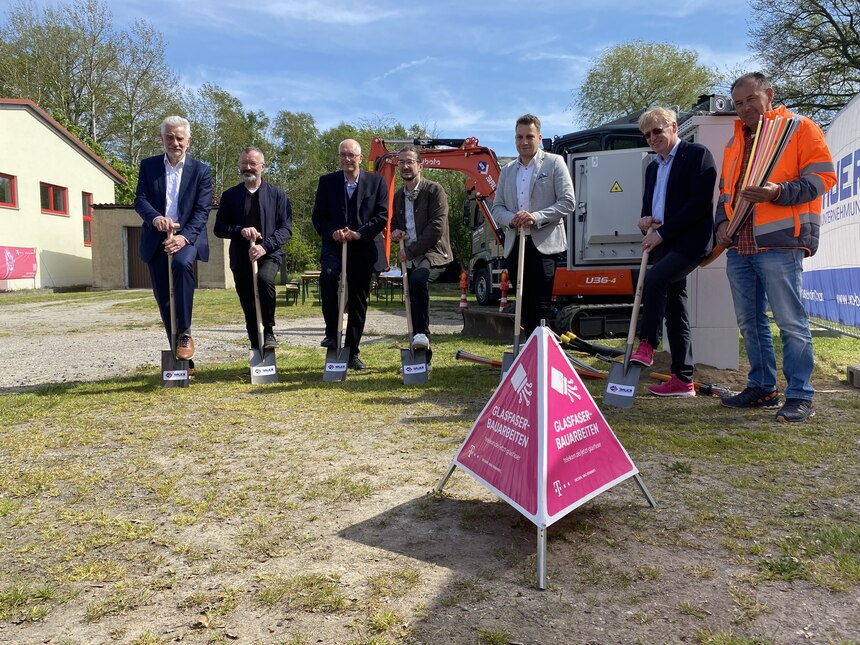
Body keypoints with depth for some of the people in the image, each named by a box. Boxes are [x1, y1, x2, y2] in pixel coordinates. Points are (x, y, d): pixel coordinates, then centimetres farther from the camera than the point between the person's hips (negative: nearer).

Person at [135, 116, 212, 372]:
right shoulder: (148, 166, 9)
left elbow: (203, 209, -6)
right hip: (156, 240, 3)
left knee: (182, 263, -36)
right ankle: (180, 358, 15)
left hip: (188, 237, -3)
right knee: (164, 300, 4)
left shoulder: (200, 170, 3)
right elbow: (140, 200, 0)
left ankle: (185, 334, -24)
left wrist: (184, 237, -22)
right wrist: (155, 217, -24)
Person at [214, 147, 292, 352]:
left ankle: (268, 332, -20)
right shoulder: (230, 195, 11)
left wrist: (265, 246, -17)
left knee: (264, 279, -34)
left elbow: (286, 228, -2)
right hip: (240, 258, 3)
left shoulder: (277, 194, 6)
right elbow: (219, 228, 7)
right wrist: (240, 230, -13)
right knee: (249, 308, 4)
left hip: (269, 254, -3)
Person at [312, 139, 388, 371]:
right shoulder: (327, 182, 8)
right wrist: (333, 232, -15)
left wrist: (358, 233, -15)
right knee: (328, 274, -33)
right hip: (333, 245, -1)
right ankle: (332, 332, -19)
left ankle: (352, 353, 18)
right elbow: (318, 217, 5)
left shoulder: (376, 182, 5)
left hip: (363, 249, 1)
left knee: (358, 302, 6)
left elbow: (382, 216, -1)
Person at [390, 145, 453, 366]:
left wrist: (410, 251, -15)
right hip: (410, 260, 7)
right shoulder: (398, 196, 14)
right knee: (413, 306, 7)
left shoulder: (434, 190, -6)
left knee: (418, 278, -37)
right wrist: (395, 233, 2)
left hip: (433, 255, -7)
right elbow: (395, 224, 27)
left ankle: (422, 333, -28)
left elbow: (436, 228, -15)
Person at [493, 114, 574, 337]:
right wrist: (512, 218, -8)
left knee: (539, 306, -11)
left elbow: (567, 202, -4)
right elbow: (497, 207, 14)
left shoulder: (554, 163, 4)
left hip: (544, 245, -5)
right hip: (515, 245, 5)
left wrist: (536, 217, -17)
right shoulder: (507, 170, 19)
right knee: (524, 306, 7)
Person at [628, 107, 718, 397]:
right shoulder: (652, 168, 20)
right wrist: (645, 220, 1)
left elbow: (699, 203, -14)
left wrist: (662, 232, -16)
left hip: (689, 242, -8)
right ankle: (683, 380, 9)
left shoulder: (697, 155, -4)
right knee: (675, 311, 6)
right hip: (662, 245, 8)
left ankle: (646, 344, -16)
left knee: (654, 278, -31)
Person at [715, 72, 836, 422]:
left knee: (790, 321, -5)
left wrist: (779, 192, -20)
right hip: (739, 246, 7)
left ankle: (800, 396, 4)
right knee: (750, 321, 11)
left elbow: (822, 177, -5)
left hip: (780, 243, -7)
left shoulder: (800, 128, 3)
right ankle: (762, 388, 21)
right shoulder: (735, 142, 22)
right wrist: (722, 221, 9)